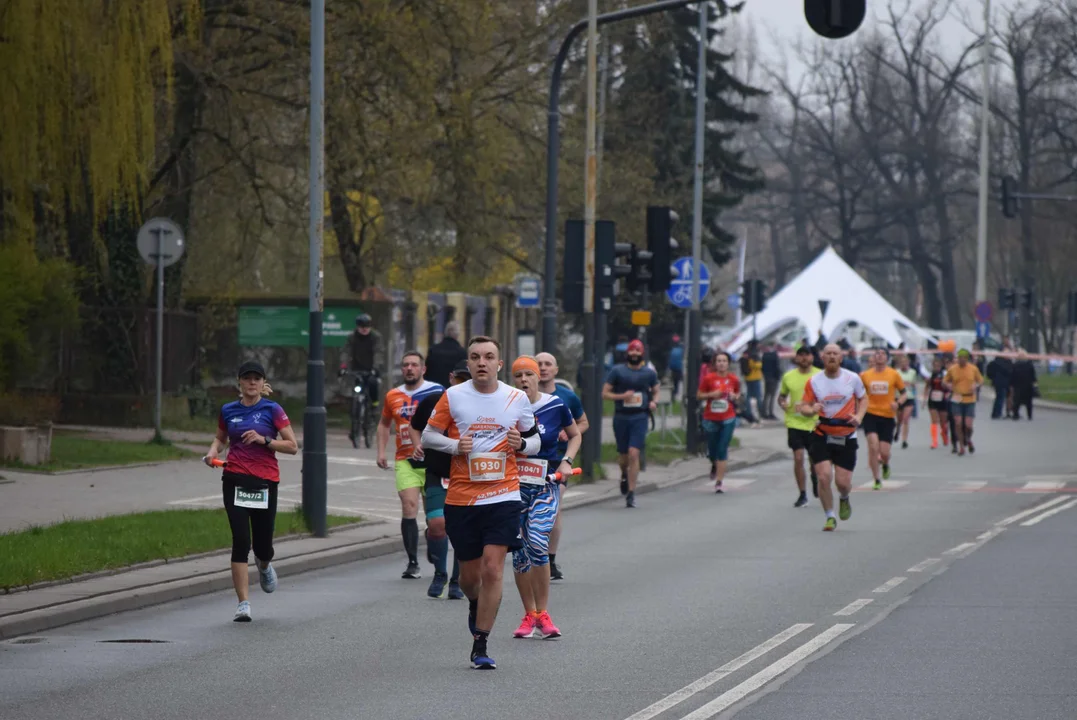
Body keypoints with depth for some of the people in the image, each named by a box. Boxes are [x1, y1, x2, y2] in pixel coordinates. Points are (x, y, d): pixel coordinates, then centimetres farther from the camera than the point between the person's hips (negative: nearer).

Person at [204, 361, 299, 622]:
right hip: (235, 480, 1)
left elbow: (292, 446, -3)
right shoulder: (228, 411, 8)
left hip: (265, 482, -1)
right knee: (241, 540, -11)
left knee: (262, 545, 6)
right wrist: (213, 451, 4)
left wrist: (264, 440, -15)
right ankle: (243, 603, -9)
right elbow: (221, 438, 26)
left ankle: (264, 566, 46)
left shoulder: (272, 410, -1)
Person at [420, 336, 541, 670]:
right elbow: (427, 436, 7)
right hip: (461, 499, 1)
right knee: (470, 574, 10)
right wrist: (454, 445, -12)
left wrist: (522, 444, -8)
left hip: (503, 496, -1)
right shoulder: (452, 397, 1)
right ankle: (475, 605, 46)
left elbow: (535, 441, 15)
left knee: (492, 570, -12)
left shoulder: (517, 399, 4)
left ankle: (480, 645, -5)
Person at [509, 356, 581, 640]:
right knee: (519, 550, 4)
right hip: (513, 485, 2)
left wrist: (566, 461, 1)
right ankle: (530, 615, 18)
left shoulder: (556, 406, -2)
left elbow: (575, 435, 15)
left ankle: (543, 614, -8)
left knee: (537, 543, -18)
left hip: (546, 486, -2)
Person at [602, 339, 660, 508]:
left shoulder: (649, 373, 6)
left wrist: (654, 402, -2)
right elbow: (605, 393, 1)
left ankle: (631, 493, -9)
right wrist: (621, 396, -16)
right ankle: (624, 475, 46)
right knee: (623, 455, 9)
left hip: (639, 418, -1)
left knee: (633, 454, -12)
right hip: (621, 417, 1)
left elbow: (655, 391, 21)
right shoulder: (617, 371, 1)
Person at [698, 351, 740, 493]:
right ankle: (714, 465, 47)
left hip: (728, 419, 0)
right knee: (712, 451, 11)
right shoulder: (708, 378, -4)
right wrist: (711, 395, -16)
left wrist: (735, 397, -6)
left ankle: (719, 482, -4)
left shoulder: (734, 379, 1)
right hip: (711, 419, 0)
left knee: (722, 451, -7)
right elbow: (699, 395, 2)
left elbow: (738, 393, 17)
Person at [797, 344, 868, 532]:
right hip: (822, 435, 0)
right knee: (824, 476, -13)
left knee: (843, 482, -2)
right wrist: (811, 410, -23)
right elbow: (804, 407, 1)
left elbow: (863, 398, 12)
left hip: (846, 437, 0)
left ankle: (844, 499, 36)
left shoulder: (852, 378, -3)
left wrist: (859, 416, -6)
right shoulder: (814, 381, -3)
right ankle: (830, 517, 6)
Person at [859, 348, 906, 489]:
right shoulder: (865, 375, 4)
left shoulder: (894, 374, 2)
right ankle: (876, 480, -5)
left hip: (888, 416, 0)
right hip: (871, 414, 0)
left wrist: (898, 403, -12)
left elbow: (903, 393, 8)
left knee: (884, 452, -4)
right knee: (873, 447, -17)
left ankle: (885, 464, 34)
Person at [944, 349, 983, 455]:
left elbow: (980, 380, 11)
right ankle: (961, 446, 7)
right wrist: (949, 385, -13)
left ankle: (969, 440, 27)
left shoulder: (973, 369, 1)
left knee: (968, 425, -6)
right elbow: (946, 381, 10)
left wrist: (976, 385, -10)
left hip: (970, 400, 0)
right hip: (957, 399, 0)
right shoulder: (952, 369, 0)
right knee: (958, 423, -8)